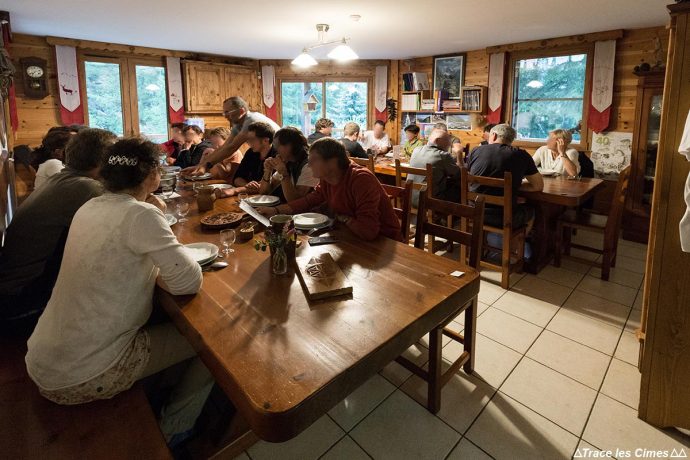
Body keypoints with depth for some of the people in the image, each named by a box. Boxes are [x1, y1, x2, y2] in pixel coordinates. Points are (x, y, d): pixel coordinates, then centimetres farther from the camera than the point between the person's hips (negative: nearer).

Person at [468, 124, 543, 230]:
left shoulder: (477, 151, 2)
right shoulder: (521, 155, -4)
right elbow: (539, 186, 1)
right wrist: (514, 185, 13)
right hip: (504, 219, -2)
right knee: (530, 210, 28)